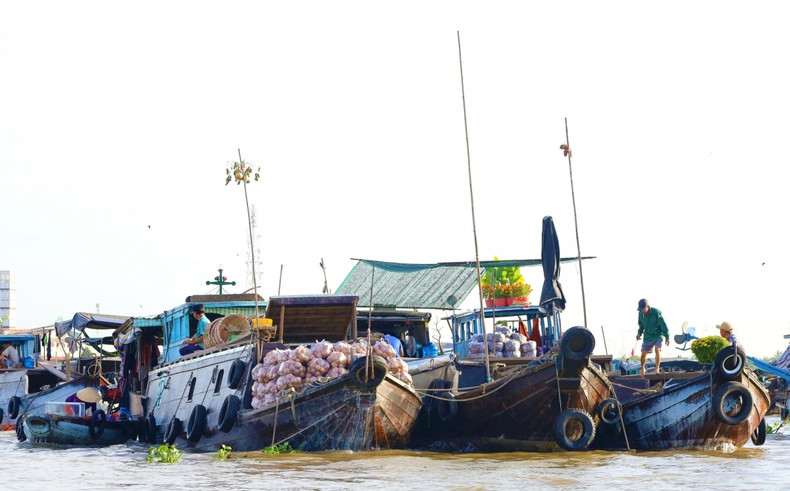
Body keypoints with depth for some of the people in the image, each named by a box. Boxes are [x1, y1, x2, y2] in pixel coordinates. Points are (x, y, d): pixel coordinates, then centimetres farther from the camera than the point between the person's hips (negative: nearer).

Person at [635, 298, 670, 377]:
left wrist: (667, 337, -11)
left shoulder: (656, 312, -21)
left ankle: (657, 369, -21)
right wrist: (639, 333, -3)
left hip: (658, 335, -4)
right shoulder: (641, 313, -6)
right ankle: (642, 368, 31)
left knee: (657, 349, -27)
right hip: (648, 336, 4)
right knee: (643, 354, 3)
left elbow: (663, 325, -14)